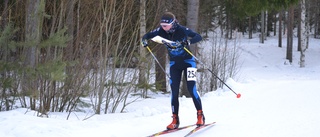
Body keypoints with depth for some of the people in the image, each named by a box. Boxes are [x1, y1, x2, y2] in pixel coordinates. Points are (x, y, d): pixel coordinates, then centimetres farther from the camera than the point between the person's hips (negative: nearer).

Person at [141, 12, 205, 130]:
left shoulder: (182, 30, -22)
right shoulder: (161, 31, -11)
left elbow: (199, 37, -26)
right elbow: (147, 35, -1)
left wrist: (189, 41, -45)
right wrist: (144, 40, -25)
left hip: (187, 61, -4)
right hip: (174, 63, 4)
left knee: (191, 88, -12)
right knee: (174, 91, -2)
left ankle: (200, 116, 0)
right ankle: (175, 119, 3)